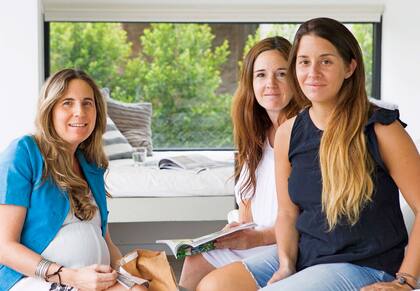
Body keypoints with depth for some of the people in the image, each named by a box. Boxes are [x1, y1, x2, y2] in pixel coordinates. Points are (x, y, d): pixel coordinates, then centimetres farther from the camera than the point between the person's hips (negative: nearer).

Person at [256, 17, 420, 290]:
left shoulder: (381, 129, -12)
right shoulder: (288, 133, 4)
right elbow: (288, 212, 8)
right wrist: (286, 266, -8)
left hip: (365, 267, -5)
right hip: (304, 259, 5)